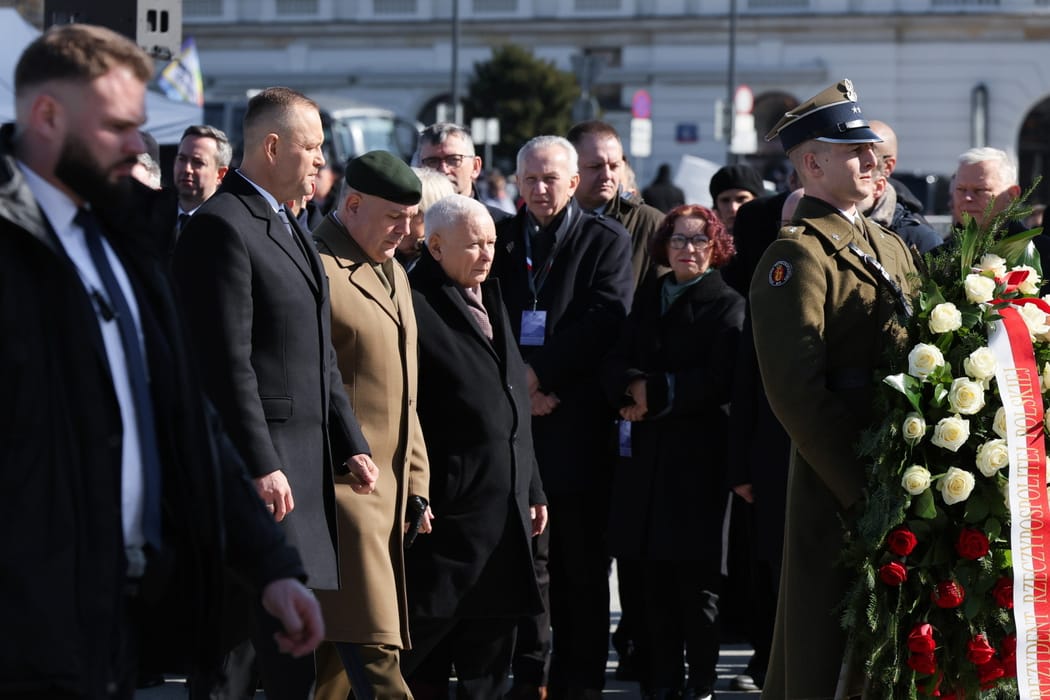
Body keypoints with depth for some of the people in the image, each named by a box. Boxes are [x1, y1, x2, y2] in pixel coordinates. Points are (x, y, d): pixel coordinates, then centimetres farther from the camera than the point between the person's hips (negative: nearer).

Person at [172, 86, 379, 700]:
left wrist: (352, 446, 16)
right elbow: (227, 363, -18)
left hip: (307, 461, 10)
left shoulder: (288, 228, 20)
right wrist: (260, 466, -21)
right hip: (260, 461, -10)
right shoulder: (221, 226, -12)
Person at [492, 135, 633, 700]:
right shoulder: (499, 239, 13)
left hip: (577, 418, -2)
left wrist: (543, 373, -11)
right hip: (514, 414, 2)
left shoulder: (606, 241, 5)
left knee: (582, 554, 0)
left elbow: (606, 317, -7)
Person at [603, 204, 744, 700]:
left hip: (700, 454, -4)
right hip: (647, 454, 4)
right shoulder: (648, 298, 16)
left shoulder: (728, 305, 0)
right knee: (655, 574, 4)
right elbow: (615, 366, 9)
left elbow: (718, 380, -10)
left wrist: (658, 395, -10)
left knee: (697, 579, -2)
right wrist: (635, 386, -12)